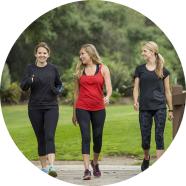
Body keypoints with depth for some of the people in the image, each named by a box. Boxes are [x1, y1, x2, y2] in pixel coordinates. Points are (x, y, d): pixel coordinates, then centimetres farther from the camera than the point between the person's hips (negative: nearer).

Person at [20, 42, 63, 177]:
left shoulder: (53, 69, 4)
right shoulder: (30, 68, 2)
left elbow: (59, 85, 17)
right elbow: (23, 87, -6)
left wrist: (58, 90, -6)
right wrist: (30, 80, -27)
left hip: (51, 107, -1)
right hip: (35, 108, 1)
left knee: (50, 136, -15)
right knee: (40, 138, 7)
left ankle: (51, 166, -26)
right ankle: (44, 167, 17)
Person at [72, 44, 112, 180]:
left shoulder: (103, 69, 4)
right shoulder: (79, 70, 9)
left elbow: (109, 87, -5)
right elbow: (76, 92, 13)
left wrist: (107, 97, -28)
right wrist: (74, 112, 13)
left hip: (98, 108, 0)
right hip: (82, 108, 0)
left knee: (98, 138, 8)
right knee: (86, 137, -10)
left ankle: (95, 163, 32)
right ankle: (87, 169, -13)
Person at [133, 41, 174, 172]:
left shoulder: (163, 70, 4)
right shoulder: (140, 69, 8)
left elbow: (167, 91, 8)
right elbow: (136, 88, 7)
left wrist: (170, 109, 8)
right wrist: (135, 101, -12)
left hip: (160, 108, -1)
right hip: (144, 108, 1)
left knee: (159, 136, -7)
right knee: (145, 137, 3)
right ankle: (146, 158, 32)